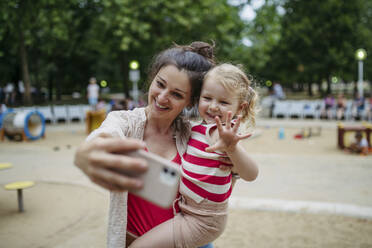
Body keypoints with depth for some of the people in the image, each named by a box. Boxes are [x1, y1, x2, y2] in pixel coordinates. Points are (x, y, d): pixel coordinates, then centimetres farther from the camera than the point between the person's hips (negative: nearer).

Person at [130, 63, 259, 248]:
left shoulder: (220, 132, -24)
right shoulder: (199, 128, 4)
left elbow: (251, 175, -38)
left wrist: (232, 148, -55)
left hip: (202, 221, -9)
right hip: (188, 209, 10)